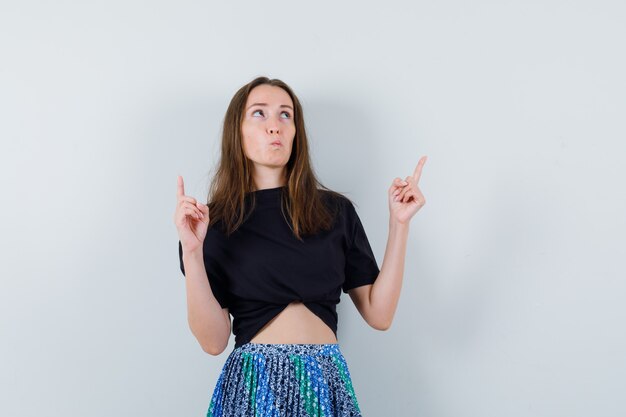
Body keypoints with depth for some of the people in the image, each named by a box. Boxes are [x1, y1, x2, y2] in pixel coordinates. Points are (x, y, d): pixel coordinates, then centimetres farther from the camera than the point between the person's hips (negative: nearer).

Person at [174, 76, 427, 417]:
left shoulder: (335, 210, 4)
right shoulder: (212, 222, 0)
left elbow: (379, 314, 1)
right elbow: (213, 340, -7)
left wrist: (398, 224, -3)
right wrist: (191, 252, -18)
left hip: (327, 384, 2)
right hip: (253, 386, -2)